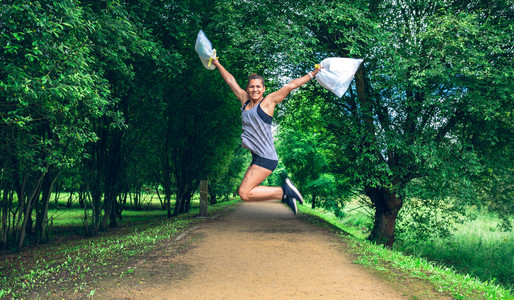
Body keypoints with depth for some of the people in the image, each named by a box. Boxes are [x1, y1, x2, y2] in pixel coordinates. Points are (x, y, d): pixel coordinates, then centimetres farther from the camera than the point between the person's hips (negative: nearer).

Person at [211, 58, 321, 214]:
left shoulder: (268, 101, -2)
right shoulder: (245, 100, 14)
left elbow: (291, 85, -3)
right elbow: (230, 80, 23)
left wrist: (313, 73, -2)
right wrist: (217, 64, 31)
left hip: (266, 158, -8)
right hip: (257, 157, 8)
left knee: (244, 193, -14)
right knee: (246, 191, 6)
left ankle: (285, 190, -2)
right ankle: (285, 195, 15)